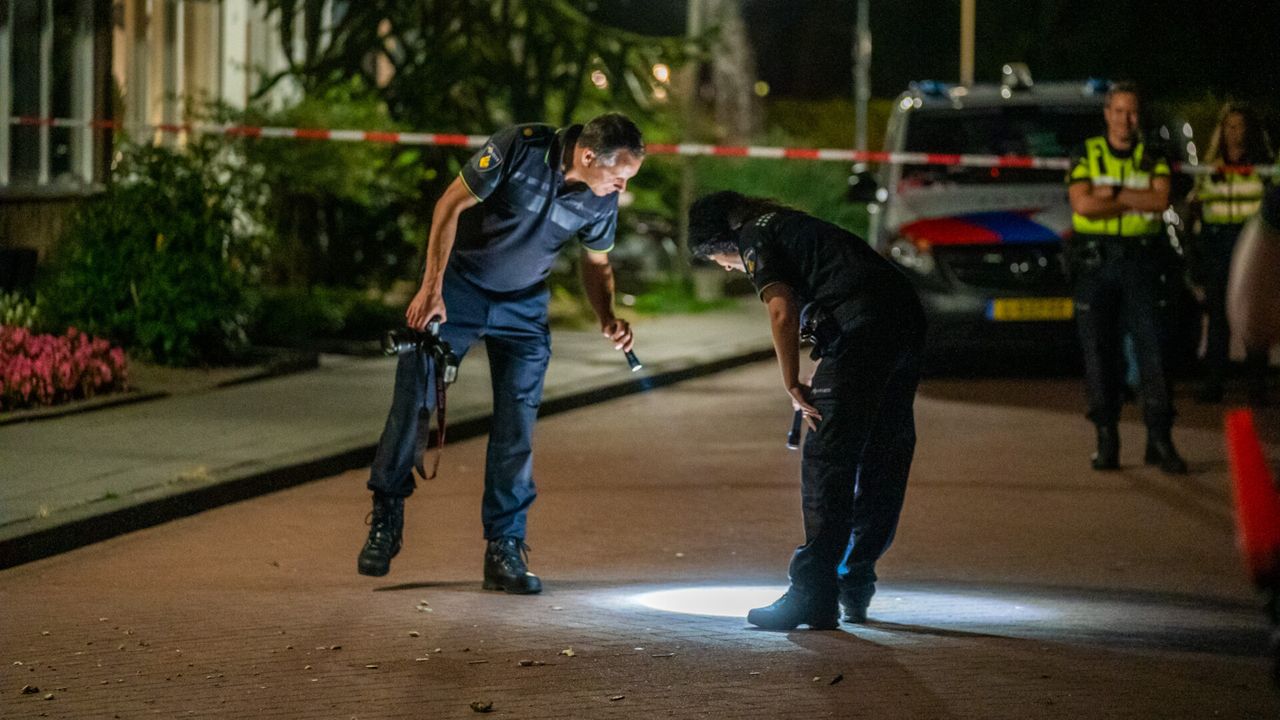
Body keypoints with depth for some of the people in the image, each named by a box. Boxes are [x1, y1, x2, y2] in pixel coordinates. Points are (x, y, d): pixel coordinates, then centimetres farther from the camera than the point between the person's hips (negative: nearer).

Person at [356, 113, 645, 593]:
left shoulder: (602, 199, -13)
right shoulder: (520, 149, -26)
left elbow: (596, 262, 5)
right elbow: (451, 205, -18)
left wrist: (608, 318, -14)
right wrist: (431, 287, -21)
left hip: (523, 306, 3)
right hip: (457, 288, -3)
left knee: (517, 427, -2)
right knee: (412, 402, -3)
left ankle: (505, 550, 6)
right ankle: (385, 522, 13)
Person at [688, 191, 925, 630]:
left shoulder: (754, 239, 6)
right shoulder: (796, 225, 33)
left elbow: (782, 313, -9)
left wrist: (793, 387, -3)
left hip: (862, 329, -9)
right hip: (907, 319, 9)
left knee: (827, 465, -7)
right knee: (883, 466, 13)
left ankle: (813, 594, -10)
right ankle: (855, 590, 22)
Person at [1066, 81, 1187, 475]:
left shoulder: (1153, 158, 10)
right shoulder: (1086, 156, 6)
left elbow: (1161, 199, -8)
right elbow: (1083, 204, -10)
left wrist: (1112, 194, -10)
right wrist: (1137, 201, -7)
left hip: (1140, 261, 0)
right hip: (1095, 263, 0)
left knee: (1152, 346, -7)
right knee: (1098, 351, -1)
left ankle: (1159, 439, -6)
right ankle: (1106, 439, 6)